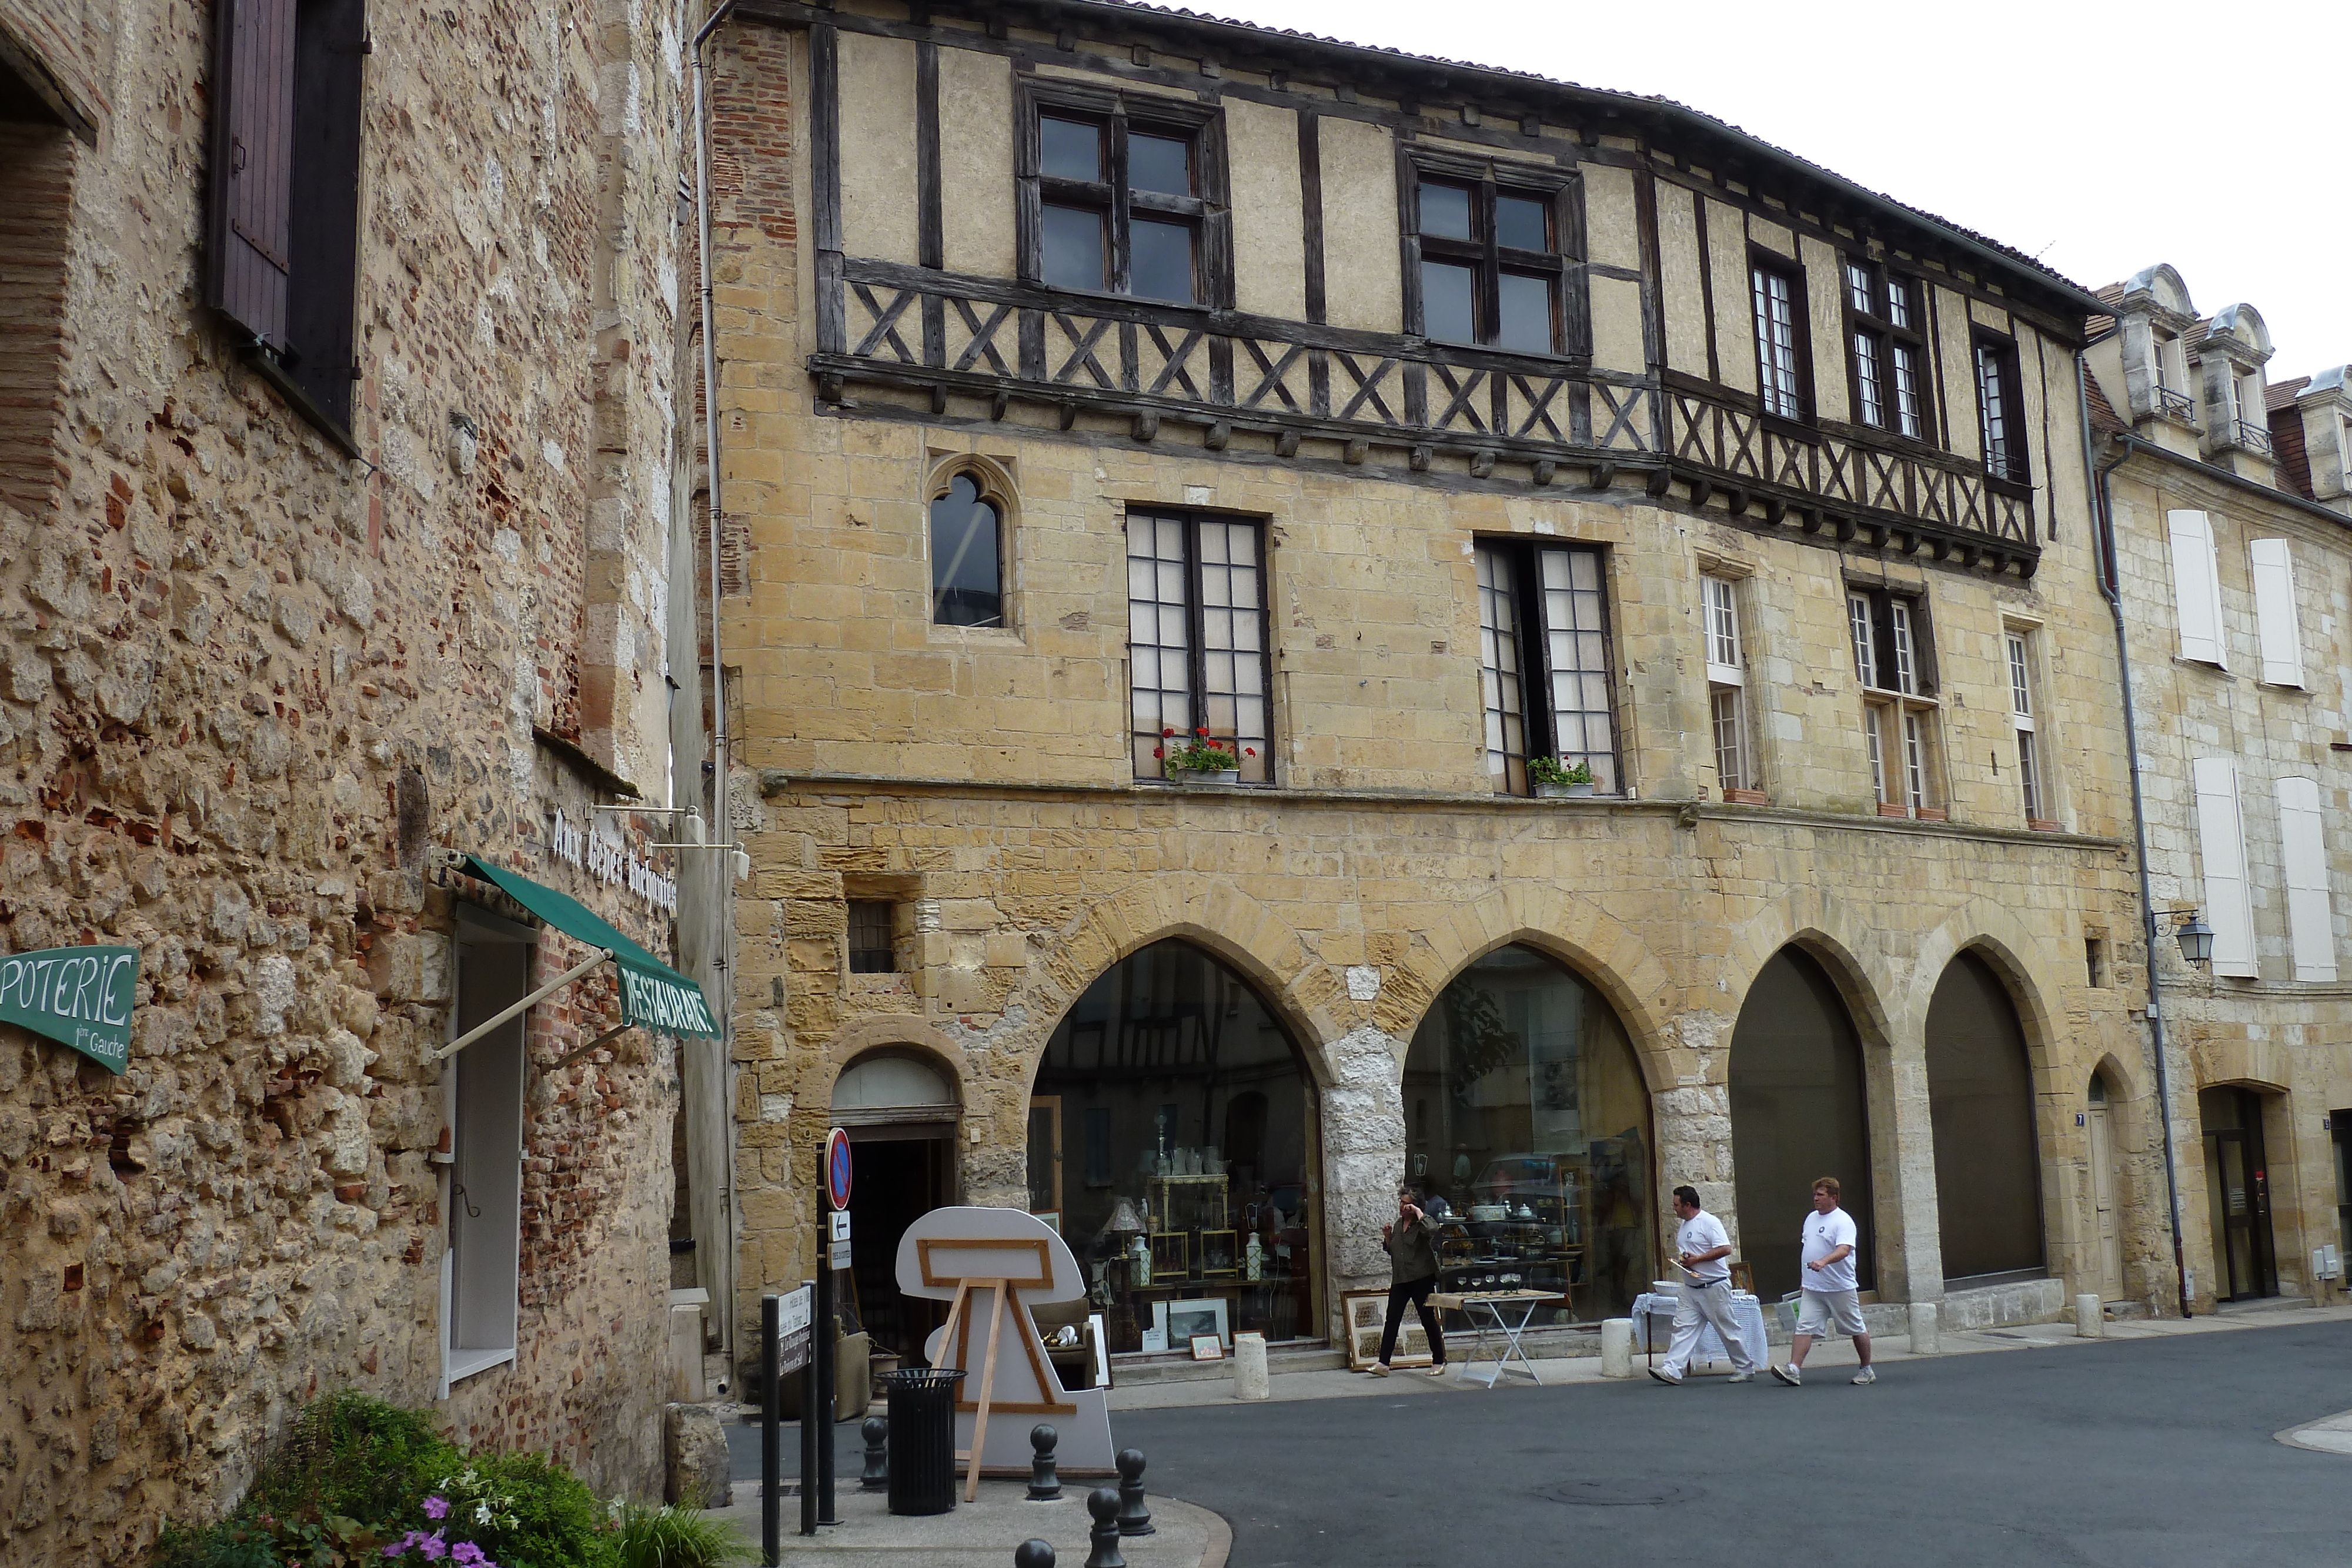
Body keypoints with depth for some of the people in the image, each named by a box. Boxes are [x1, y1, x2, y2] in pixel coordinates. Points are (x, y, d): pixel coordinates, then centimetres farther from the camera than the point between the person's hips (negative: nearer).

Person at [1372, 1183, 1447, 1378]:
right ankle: (1383, 1363, -1)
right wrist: (1387, 1237, 5)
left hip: (1422, 1279, -6)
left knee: (1428, 1320, 2)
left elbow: (1432, 1229, -32)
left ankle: (1438, 1362, 13)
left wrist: (1418, 1212, -21)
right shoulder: (1397, 1224, 14)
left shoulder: (1423, 1222, -6)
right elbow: (1391, 1251, 24)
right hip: (1399, 1279, 6)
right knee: (1392, 1321, 0)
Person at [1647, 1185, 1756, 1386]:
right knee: (1683, 1328, -2)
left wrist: (1696, 1259, -20)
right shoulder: (1684, 1226, 15)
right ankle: (1672, 1370, -8)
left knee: (1729, 1330, 2)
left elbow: (1725, 1249, -21)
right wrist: (1681, 1258, 4)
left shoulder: (1709, 1222, -12)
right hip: (1690, 1287, 8)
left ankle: (1746, 1369, 16)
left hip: (1714, 1286, -8)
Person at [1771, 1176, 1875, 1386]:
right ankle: (1793, 1370, -15)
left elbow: (1844, 1250, -28)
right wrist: (1804, 1279, 21)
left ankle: (1867, 1371, 24)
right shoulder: (1811, 1218, 12)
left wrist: (1823, 1262, -44)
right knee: (1804, 1328, -6)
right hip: (1812, 1289, 6)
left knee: (1857, 1330, 9)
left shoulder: (1843, 1221, -13)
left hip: (1840, 1288, -6)